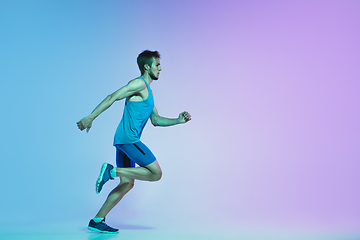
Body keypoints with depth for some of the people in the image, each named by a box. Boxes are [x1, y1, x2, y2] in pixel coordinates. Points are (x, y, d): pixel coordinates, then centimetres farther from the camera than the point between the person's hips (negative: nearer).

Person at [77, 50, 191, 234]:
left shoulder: (147, 91, 24)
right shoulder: (139, 84, -6)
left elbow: (156, 120, 26)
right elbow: (112, 98, -14)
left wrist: (178, 120, 15)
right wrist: (90, 118, -20)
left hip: (124, 141, 10)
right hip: (128, 138, -10)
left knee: (127, 184, 11)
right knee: (156, 173, -9)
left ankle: (97, 221, 13)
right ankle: (112, 171, -9)